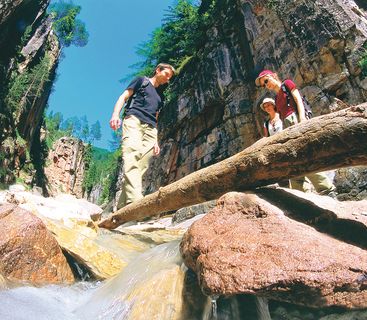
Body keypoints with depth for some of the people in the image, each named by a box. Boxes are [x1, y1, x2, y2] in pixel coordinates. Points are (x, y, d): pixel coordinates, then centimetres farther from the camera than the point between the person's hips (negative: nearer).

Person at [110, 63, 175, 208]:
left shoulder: (160, 96, 33)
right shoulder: (141, 80, 20)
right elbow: (123, 97, 8)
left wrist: (156, 141, 16)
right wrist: (115, 114, -11)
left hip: (150, 129, 5)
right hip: (133, 120, -5)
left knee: (141, 166, -13)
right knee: (132, 157, -29)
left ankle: (121, 207, -14)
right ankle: (134, 199, -46)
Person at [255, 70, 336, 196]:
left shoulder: (287, 83, 12)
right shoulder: (277, 98, 28)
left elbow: (298, 99, -1)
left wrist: (302, 118, -17)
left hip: (295, 119, -7)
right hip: (286, 125, 7)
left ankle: (328, 190, -17)